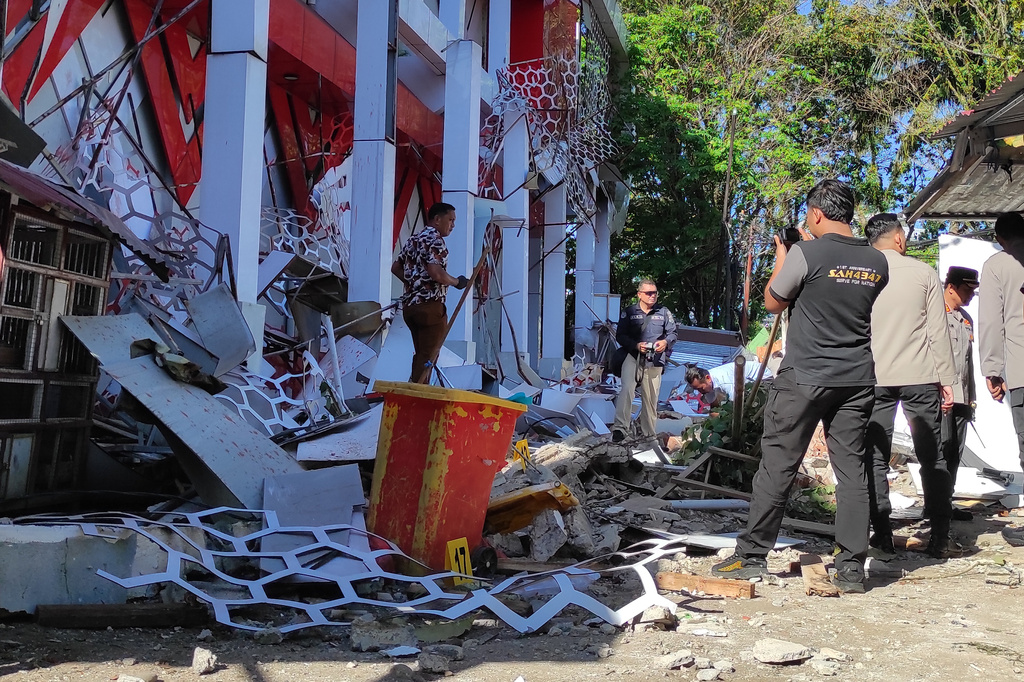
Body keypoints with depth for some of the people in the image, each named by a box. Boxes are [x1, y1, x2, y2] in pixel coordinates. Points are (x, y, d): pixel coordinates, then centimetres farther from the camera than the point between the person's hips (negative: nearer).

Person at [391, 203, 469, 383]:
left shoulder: (413, 239, 16)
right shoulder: (435, 240, -12)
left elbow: (396, 268, 21)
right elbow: (437, 274, -24)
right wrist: (458, 282, -8)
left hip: (410, 305, 9)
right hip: (430, 306, -9)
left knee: (421, 355, 18)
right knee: (428, 358, -2)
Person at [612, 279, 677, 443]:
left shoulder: (664, 312, 11)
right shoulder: (629, 312, 5)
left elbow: (673, 333, 14)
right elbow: (620, 336, 2)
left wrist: (666, 342, -9)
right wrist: (636, 345, -14)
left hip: (655, 360, 3)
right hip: (632, 357, -2)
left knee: (651, 396, 7)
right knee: (627, 388, -24)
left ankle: (649, 433, 19)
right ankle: (620, 427, -26)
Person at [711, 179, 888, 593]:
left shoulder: (805, 255, -11)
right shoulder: (877, 263, 6)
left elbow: (773, 303, 1)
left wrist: (779, 263, 17)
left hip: (805, 377, -5)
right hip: (857, 380, 5)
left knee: (777, 465, 2)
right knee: (852, 469, 7)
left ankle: (752, 555, 9)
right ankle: (851, 568, 9)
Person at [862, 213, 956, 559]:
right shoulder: (924, 273, 1)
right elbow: (938, 331, 0)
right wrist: (946, 379, 5)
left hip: (873, 379, 0)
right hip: (920, 378, 0)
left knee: (874, 456, 5)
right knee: (931, 456, 8)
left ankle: (882, 532, 2)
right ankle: (940, 536, 9)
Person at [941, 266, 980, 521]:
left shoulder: (967, 319, 20)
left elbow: (968, 359, 23)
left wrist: (971, 397, 20)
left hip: (960, 397, 7)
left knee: (955, 453, 7)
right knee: (941, 449, -10)